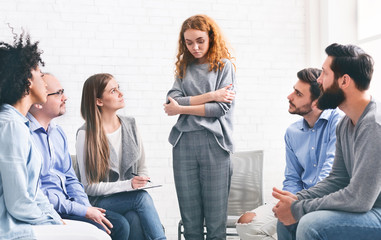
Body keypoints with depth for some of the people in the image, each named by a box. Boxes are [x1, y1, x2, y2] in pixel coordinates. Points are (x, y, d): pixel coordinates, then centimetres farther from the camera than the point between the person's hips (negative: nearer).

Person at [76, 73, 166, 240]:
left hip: (130, 197, 3)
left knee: (136, 220, -32)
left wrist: (142, 182, -7)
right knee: (142, 197, -31)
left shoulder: (130, 125, 9)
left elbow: (142, 167, 17)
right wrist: (128, 184, -19)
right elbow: (89, 187, -9)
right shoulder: (86, 135, -7)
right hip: (99, 202, -3)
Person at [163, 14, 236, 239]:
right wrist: (210, 96, -6)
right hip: (184, 143, 3)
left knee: (216, 215, -2)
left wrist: (182, 108, -2)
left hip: (214, 143, -3)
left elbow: (222, 107, -4)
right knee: (189, 216, 4)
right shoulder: (184, 68, 17)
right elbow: (173, 100, 1)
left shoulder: (224, 65, 8)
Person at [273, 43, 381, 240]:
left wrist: (299, 208, -18)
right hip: (365, 207, 9)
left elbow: (358, 198, -26)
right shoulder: (345, 125, 9)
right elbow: (337, 179, 12)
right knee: (288, 219, 7)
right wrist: (298, 199, -5)